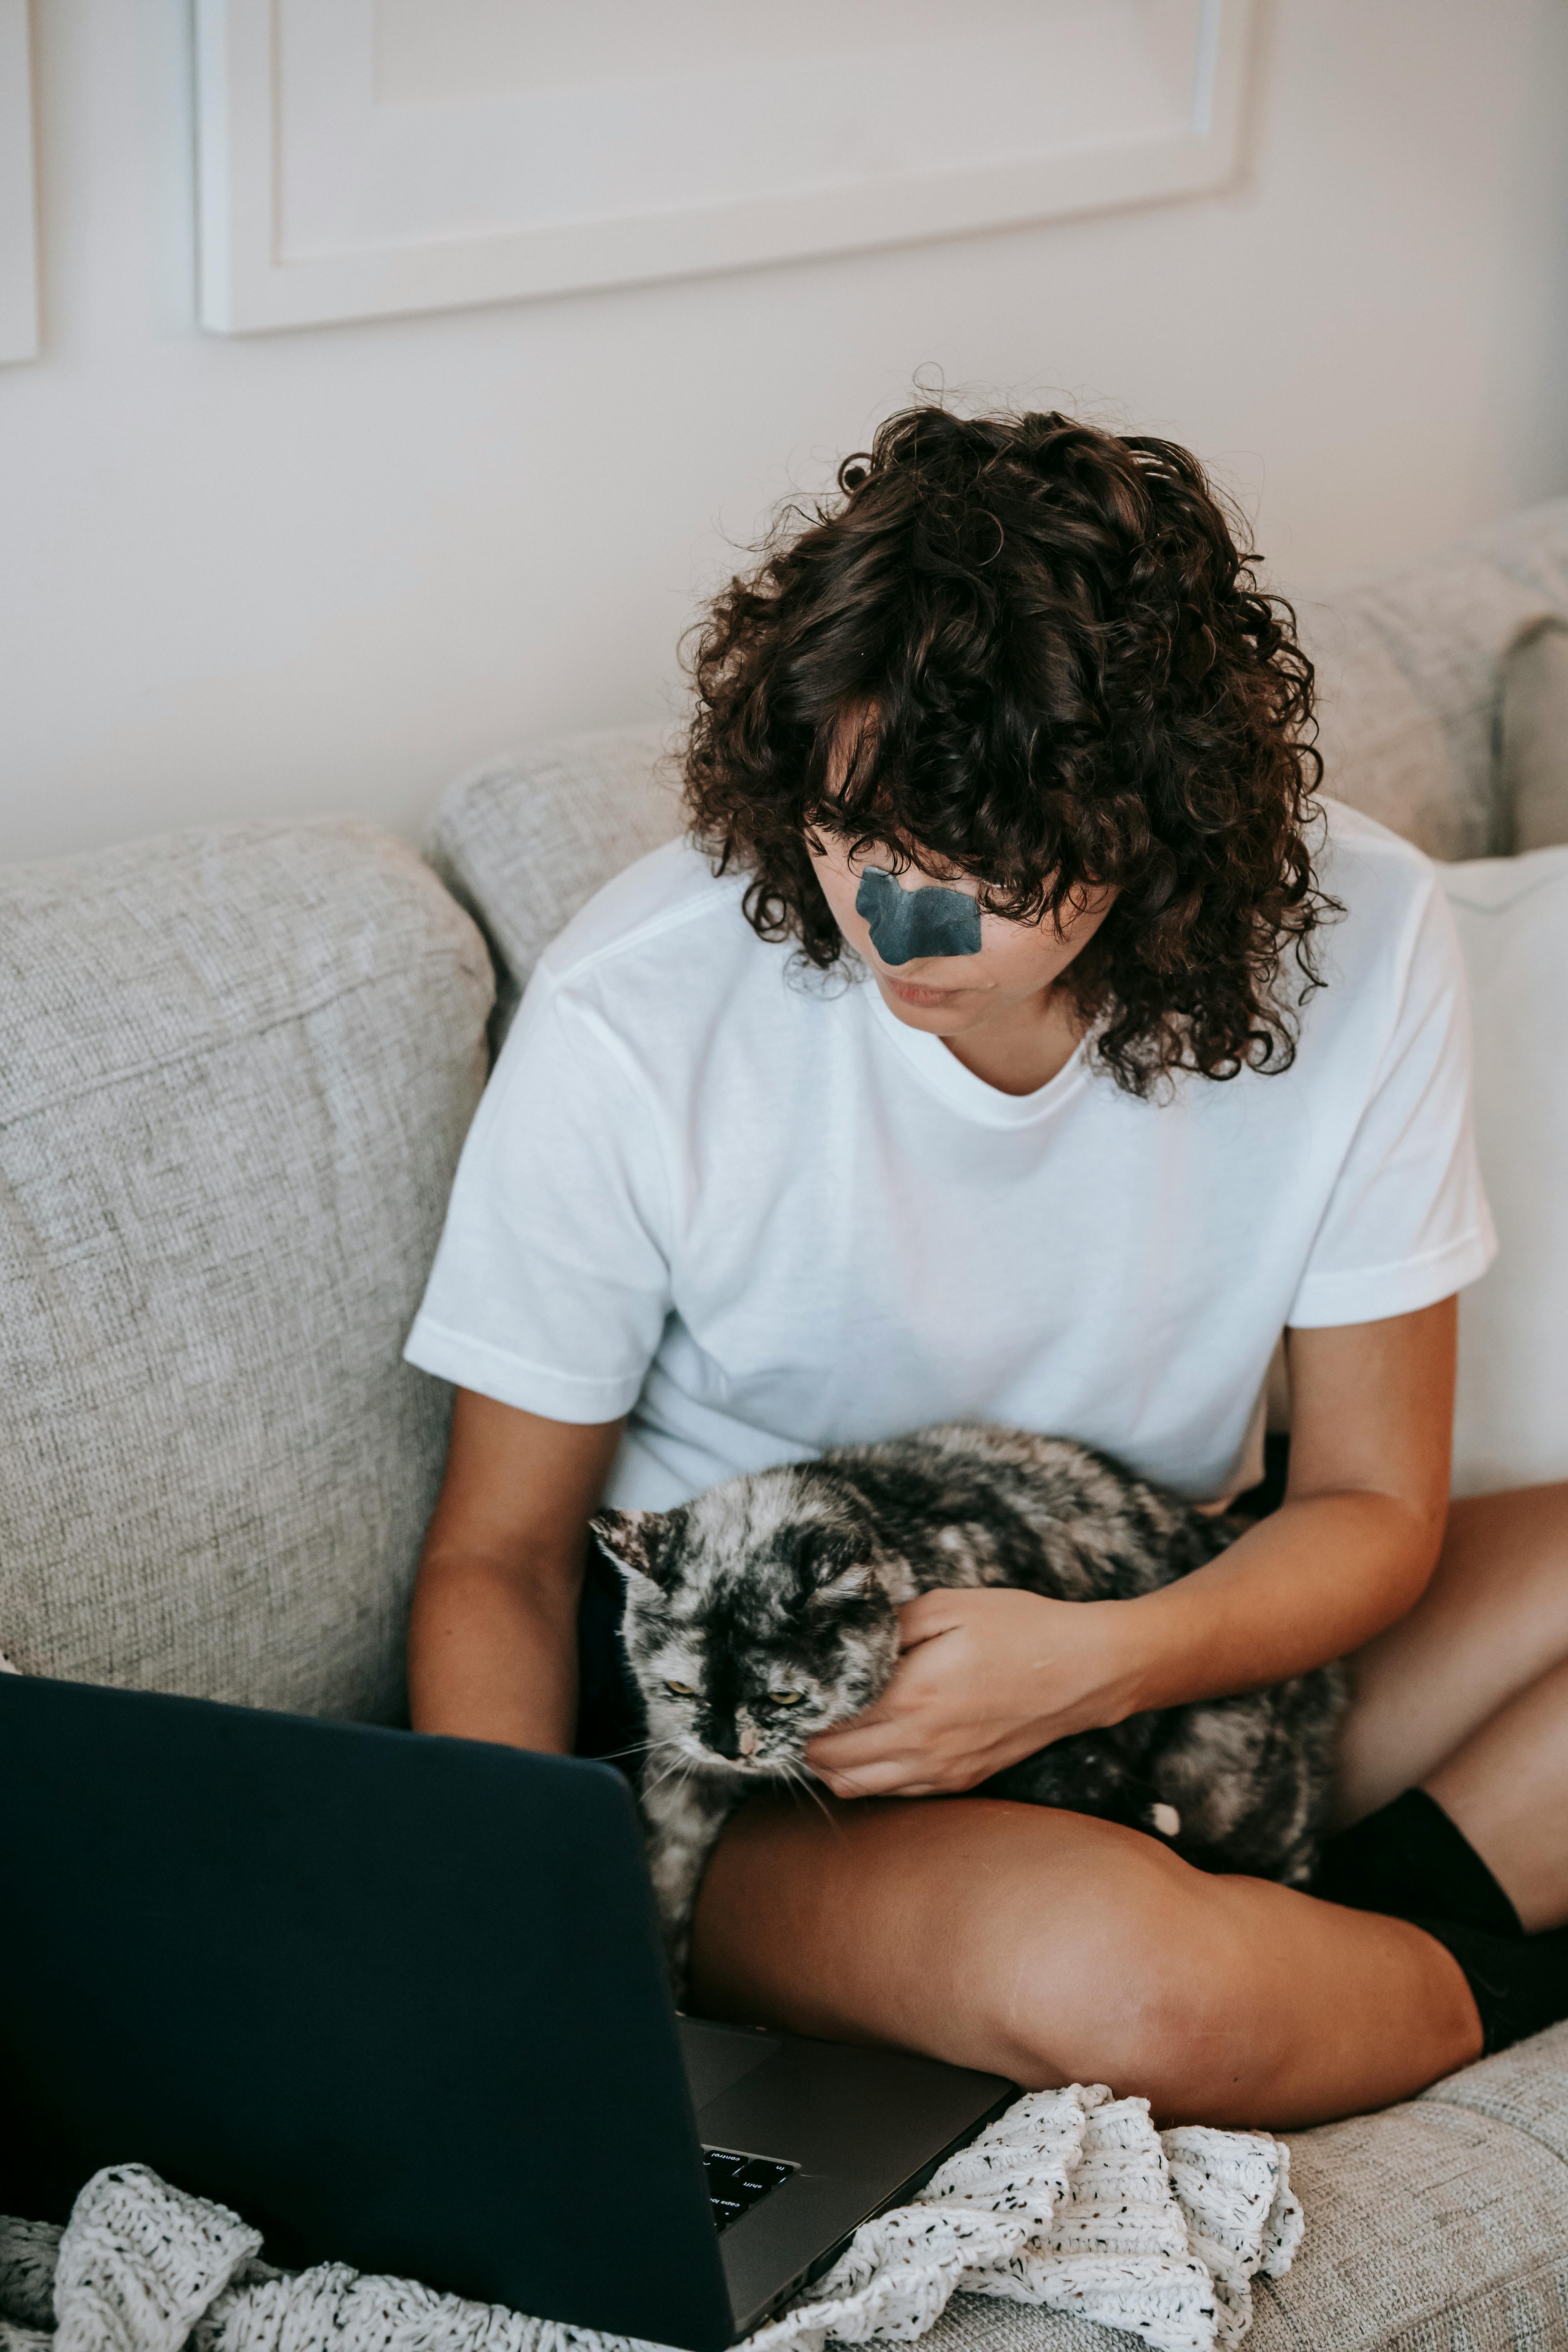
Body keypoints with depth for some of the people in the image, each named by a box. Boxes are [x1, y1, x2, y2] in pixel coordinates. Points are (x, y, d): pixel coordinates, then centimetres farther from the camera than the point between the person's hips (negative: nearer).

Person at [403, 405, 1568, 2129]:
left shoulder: (1352, 938, -16)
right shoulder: (635, 1020, -22)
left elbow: (1371, 1505, -7)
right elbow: (501, 1551, -9)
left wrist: (1107, 1659, -28)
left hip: (1161, 1647, 4)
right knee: (1100, 1969, -35)